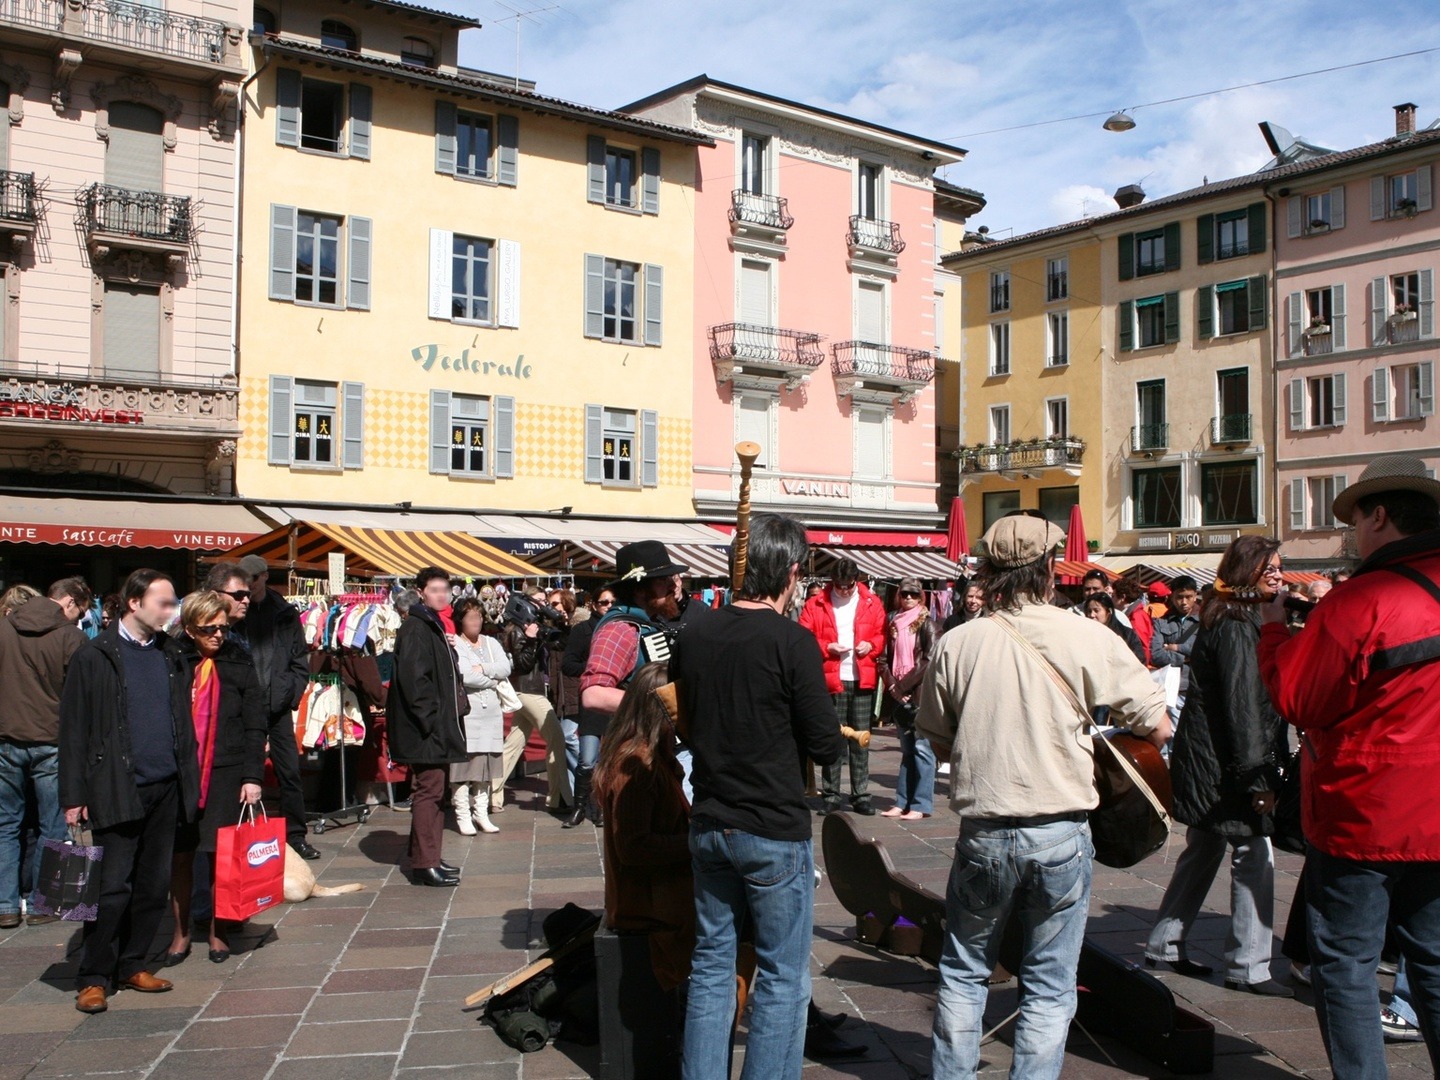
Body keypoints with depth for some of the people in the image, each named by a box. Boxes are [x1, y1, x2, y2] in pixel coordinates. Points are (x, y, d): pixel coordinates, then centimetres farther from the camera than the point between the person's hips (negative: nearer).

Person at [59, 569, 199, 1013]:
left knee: (154, 885, 9)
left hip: (165, 789, 5)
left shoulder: (170, 656, 12)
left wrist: (190, 782, 10)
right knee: (112, 888, -3)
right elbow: (74, 730, -4)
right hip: (118, 792, -5)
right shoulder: (94, 657, -3)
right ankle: (94, 978, 9)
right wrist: (74, 795, -8)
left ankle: (132, 965, 22)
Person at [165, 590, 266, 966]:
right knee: (179, 855, 7)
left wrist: (252, 776, -4)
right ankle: (181, 933, 21)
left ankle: (218, 932, 18)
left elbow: (255, 725, 1)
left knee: (220, 855, 4)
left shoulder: (239, 664, 1)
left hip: (226, 773, 0)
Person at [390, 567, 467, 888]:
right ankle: (425, 864, -2)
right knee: (428, 791, -7)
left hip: (439, 726, 10)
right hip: (425, 729, -10)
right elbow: (412, 678, -22)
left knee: (435, 791, 14)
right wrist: (431, 718, -22)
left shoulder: (434, 626, 18)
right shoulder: (415, 628, -13)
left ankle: (429, 857, 22)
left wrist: (457, 701, 14)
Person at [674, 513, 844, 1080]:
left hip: (708, 825, 6)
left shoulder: (692, 637, 0)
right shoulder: (792, 641, -17)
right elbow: (825, 747, -13)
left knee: (710, 968, 17)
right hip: (776, 831, -5)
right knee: (783, 979, 8)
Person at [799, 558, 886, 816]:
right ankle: (830, 795, 11)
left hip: (862, 681, 1)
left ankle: (861, 795, 12)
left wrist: (871, 645, -8)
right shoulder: (816, 605, 2)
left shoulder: (872, 603, 8)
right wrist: (827, 647, -15)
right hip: (831, 680, -1)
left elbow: (882, 635, 11)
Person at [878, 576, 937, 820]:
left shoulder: (926, 623, -3)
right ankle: (902, 802, 13)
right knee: (906, 749, 11)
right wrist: (892, 685, -4)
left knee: (921, 748, -5)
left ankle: (921, 805, -2)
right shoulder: (894, 622, 12)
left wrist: (905, 684, -11)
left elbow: (929, 660, -10)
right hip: (899, 694, 5)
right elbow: (885, 658, 11)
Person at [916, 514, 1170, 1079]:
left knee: (964, 971, 19)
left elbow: (939, 741, 6)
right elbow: (1158, 728, -2)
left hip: (983, 835, 1)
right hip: (1061, 835, -1)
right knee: (1049, 987, 12)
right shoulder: (1089, 639, -8)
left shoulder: (955, 644, -4)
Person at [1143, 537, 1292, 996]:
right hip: (1225, 764, -11)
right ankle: (1248, 967, 4)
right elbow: (1243, 705, -21)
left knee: (1203, 853, 17)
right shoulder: (1237, 626, -16)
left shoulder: (1230, 619, 15)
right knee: (1254, 856, -3)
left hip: (1205, 761, 11)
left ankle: (1164, 946, 25)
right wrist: (1258, 777, -21)